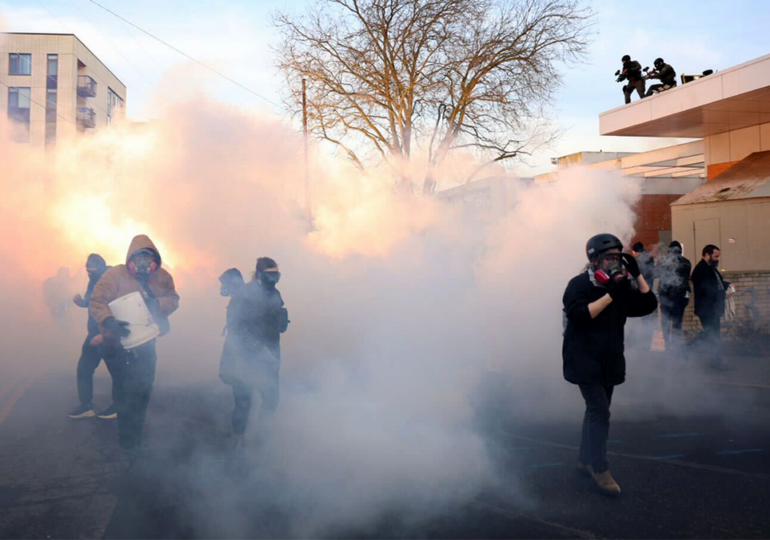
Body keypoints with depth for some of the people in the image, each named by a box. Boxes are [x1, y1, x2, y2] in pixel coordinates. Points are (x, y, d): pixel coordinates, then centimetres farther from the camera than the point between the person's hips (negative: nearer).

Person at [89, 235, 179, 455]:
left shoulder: (162, 277, -6)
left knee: (143, 392, 19)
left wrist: (159, 303, -32)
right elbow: (96, 301, -24)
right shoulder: (115, 275, -21)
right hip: (119, 346, -5)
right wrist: (109, 321, -41)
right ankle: (129, 443, 18)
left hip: (146, 344, 5)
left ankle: (135, 436, 44)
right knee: (127, 394, -1)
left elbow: (173, 299, -10)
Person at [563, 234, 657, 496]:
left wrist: (637, 274, -6)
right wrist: (610, 295, -28)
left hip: (610, 361, 7)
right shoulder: (579, 284, -13)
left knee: (597, 410, 15)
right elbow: (580, 315, -27)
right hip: (585, 360, -7)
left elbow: (648, 304, 1)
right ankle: (600, 469, -6)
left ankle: (585, 460, 29)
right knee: (600, 411, -14)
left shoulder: (621, 287, 7)